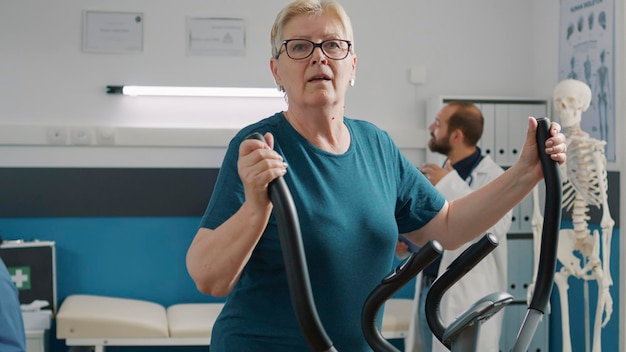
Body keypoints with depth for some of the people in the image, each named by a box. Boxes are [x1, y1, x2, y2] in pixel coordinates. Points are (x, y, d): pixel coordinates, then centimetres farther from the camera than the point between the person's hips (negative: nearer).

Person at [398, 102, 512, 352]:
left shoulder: (491, 176, -12)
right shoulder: (441, 174, 13)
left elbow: (495, 227, -30)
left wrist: (451, 184, -24)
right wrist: (406, 244, 2)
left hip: (466, 296, -8)